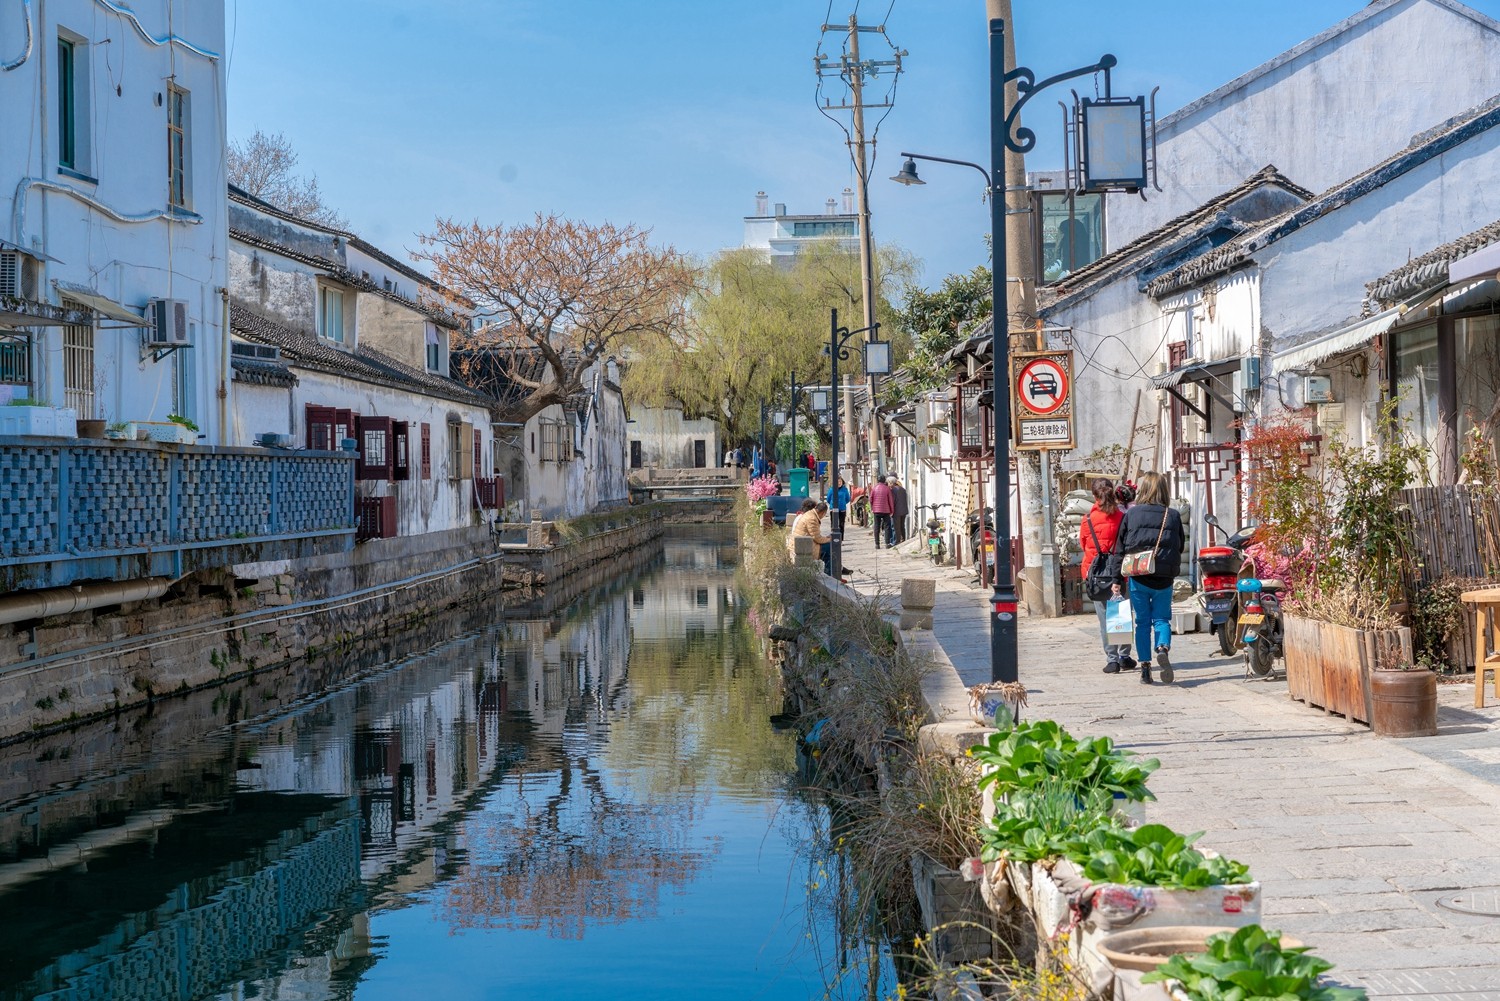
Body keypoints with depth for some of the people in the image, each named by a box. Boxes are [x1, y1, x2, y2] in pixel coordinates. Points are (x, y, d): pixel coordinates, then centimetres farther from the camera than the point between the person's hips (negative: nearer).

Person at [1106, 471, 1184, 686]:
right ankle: (1163, 648, -18)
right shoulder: (1173, 516, 0)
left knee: (1142, 622, 9)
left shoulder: (1131, 514, -1)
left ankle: (1145, 666, 5)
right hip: (1164, 579, 0)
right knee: (1161, 618, 10)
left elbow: (1120, 549, 1)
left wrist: (1117, 579, 5)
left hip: (1138, 577, 0)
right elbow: (1180, 547, 8)